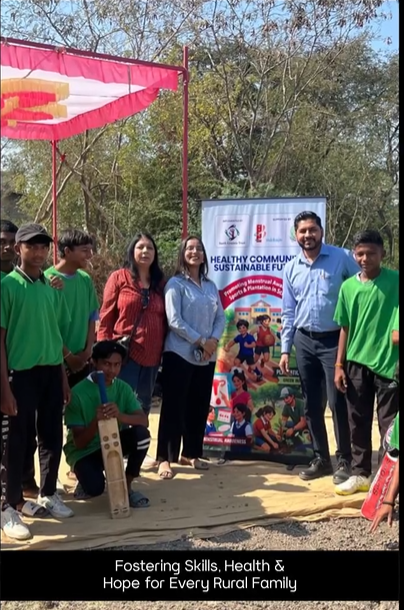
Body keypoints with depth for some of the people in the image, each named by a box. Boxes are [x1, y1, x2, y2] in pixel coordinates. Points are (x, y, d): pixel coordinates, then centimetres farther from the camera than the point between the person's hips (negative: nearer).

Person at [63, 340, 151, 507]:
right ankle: (87, 475, 7)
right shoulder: (78, 393, -20)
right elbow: (79, 443, -20)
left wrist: (119, 415, -41)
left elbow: (143, 421, -20)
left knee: (141, 434, -25)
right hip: (84, 451, -4)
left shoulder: (123, 388, -7)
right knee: (95, 487, -32)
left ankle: (127, 486, -5)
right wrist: (96, 421, -40)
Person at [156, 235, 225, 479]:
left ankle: (191, 453, 25)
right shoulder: (175, 283, -5)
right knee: (174, 406, -3)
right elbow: (174, 320, -14)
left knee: (200, 406, 12)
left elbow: (221, 318, 9)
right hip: (180, 354, -6)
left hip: (207, 357, 6)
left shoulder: (211, 286, 12)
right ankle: (165, 458, 4)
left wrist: (214, 340, -10)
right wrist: (200, 341, -15)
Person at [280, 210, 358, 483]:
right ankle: (321, 459, 24)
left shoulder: (342, 258, -6)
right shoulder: (291, 268, 7)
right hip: (304, 341, 5)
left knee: (337, 402, -3)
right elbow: (288, 312, 12)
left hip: (334, 340, -4)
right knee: (312, 405, 10)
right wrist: (285, 349, 8)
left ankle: (345, 461, 13)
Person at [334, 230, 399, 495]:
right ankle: (360, 474, 24)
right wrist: (339, 365, 7)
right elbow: (345, 328, 8)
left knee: (389, 425, 5)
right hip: (356, 363, 4)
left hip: (388, 363, -4)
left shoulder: (395, 281, -7)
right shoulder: (348, 287, 4)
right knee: (358, 422, 11)